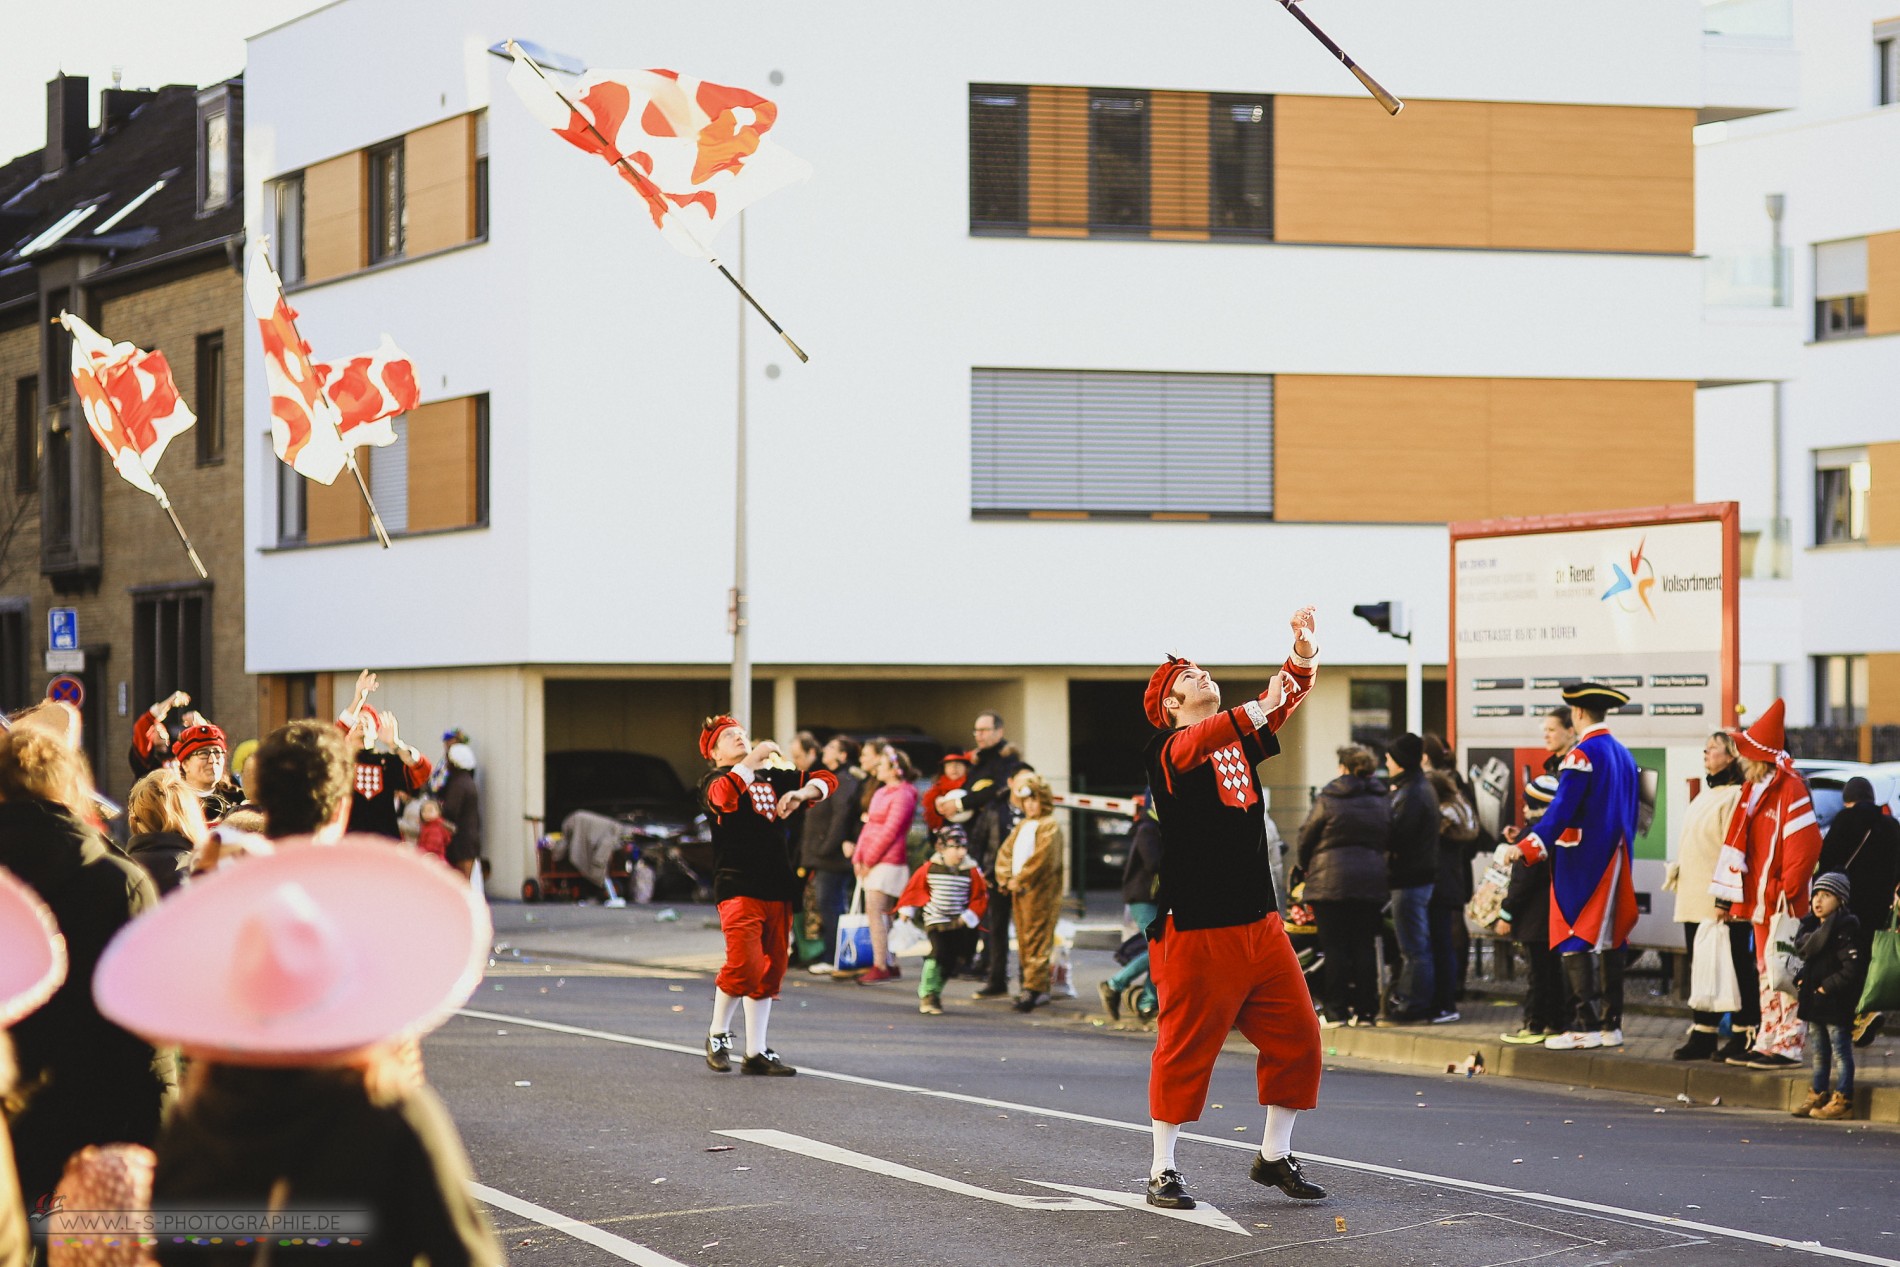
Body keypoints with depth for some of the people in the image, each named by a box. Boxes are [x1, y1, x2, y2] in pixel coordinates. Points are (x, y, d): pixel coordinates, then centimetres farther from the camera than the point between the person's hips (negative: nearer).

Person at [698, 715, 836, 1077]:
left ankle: (756, 1053, 16)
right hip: (738, 887, -6)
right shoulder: (715, 781, 2)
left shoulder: (773, 778, 18)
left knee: (770, 971, 8)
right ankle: (717, 1036, 4)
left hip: (778, 888, 6)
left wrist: (799, 793, 2)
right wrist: (755, 758, -20)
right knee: (744, 964, -18)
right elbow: (724, 797, -23)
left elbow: (826, 780, 21)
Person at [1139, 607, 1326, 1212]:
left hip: (1259, 923, 7)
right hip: (1196, 929, -7)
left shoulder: (1239, 738, 16)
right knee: (1186, 1049, -2)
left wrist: (1303, 654, -12)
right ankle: (1162, 1170, 8)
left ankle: (1274, 1156, 19)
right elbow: (1194, 747, -28)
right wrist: (1259, 708, -38)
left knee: (1297, 1037, 5)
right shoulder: (1166, 749, -6)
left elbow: (1284, 701, 6)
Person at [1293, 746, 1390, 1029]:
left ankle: (1335, 1010, -1)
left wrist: (1301, 867, 21)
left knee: (1335, 946, -1)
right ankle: (1365, 1010, 6)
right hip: (1371, 882, 4)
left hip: (1332, 881, -4)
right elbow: (1387, 840, 14)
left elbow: (1306, 836, 3)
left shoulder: (1328, 799, -5)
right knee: (1365, 947, 7)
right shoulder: (1382, 802, 9)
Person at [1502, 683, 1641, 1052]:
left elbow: (1562, 810, -22)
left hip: (1580, 862, -8)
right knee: (1609, 938, 10)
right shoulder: (1624, 755, 12)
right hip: (1615, 862, 8)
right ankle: (1611, 1024, 11)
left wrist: (1527, 845, -27)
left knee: (1573, 941, -5)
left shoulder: (1581, 755, -13)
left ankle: (1584, 1025, -9)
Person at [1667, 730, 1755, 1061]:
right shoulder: (1706, 794, 19)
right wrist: (1677, 872, 20)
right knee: (1701, 969, 11)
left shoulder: (1735, 796, -13)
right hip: (1695, 901, 10)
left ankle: (1744, 1037, 2)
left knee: (1736, 969, -3)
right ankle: (1703, 1035, 15)